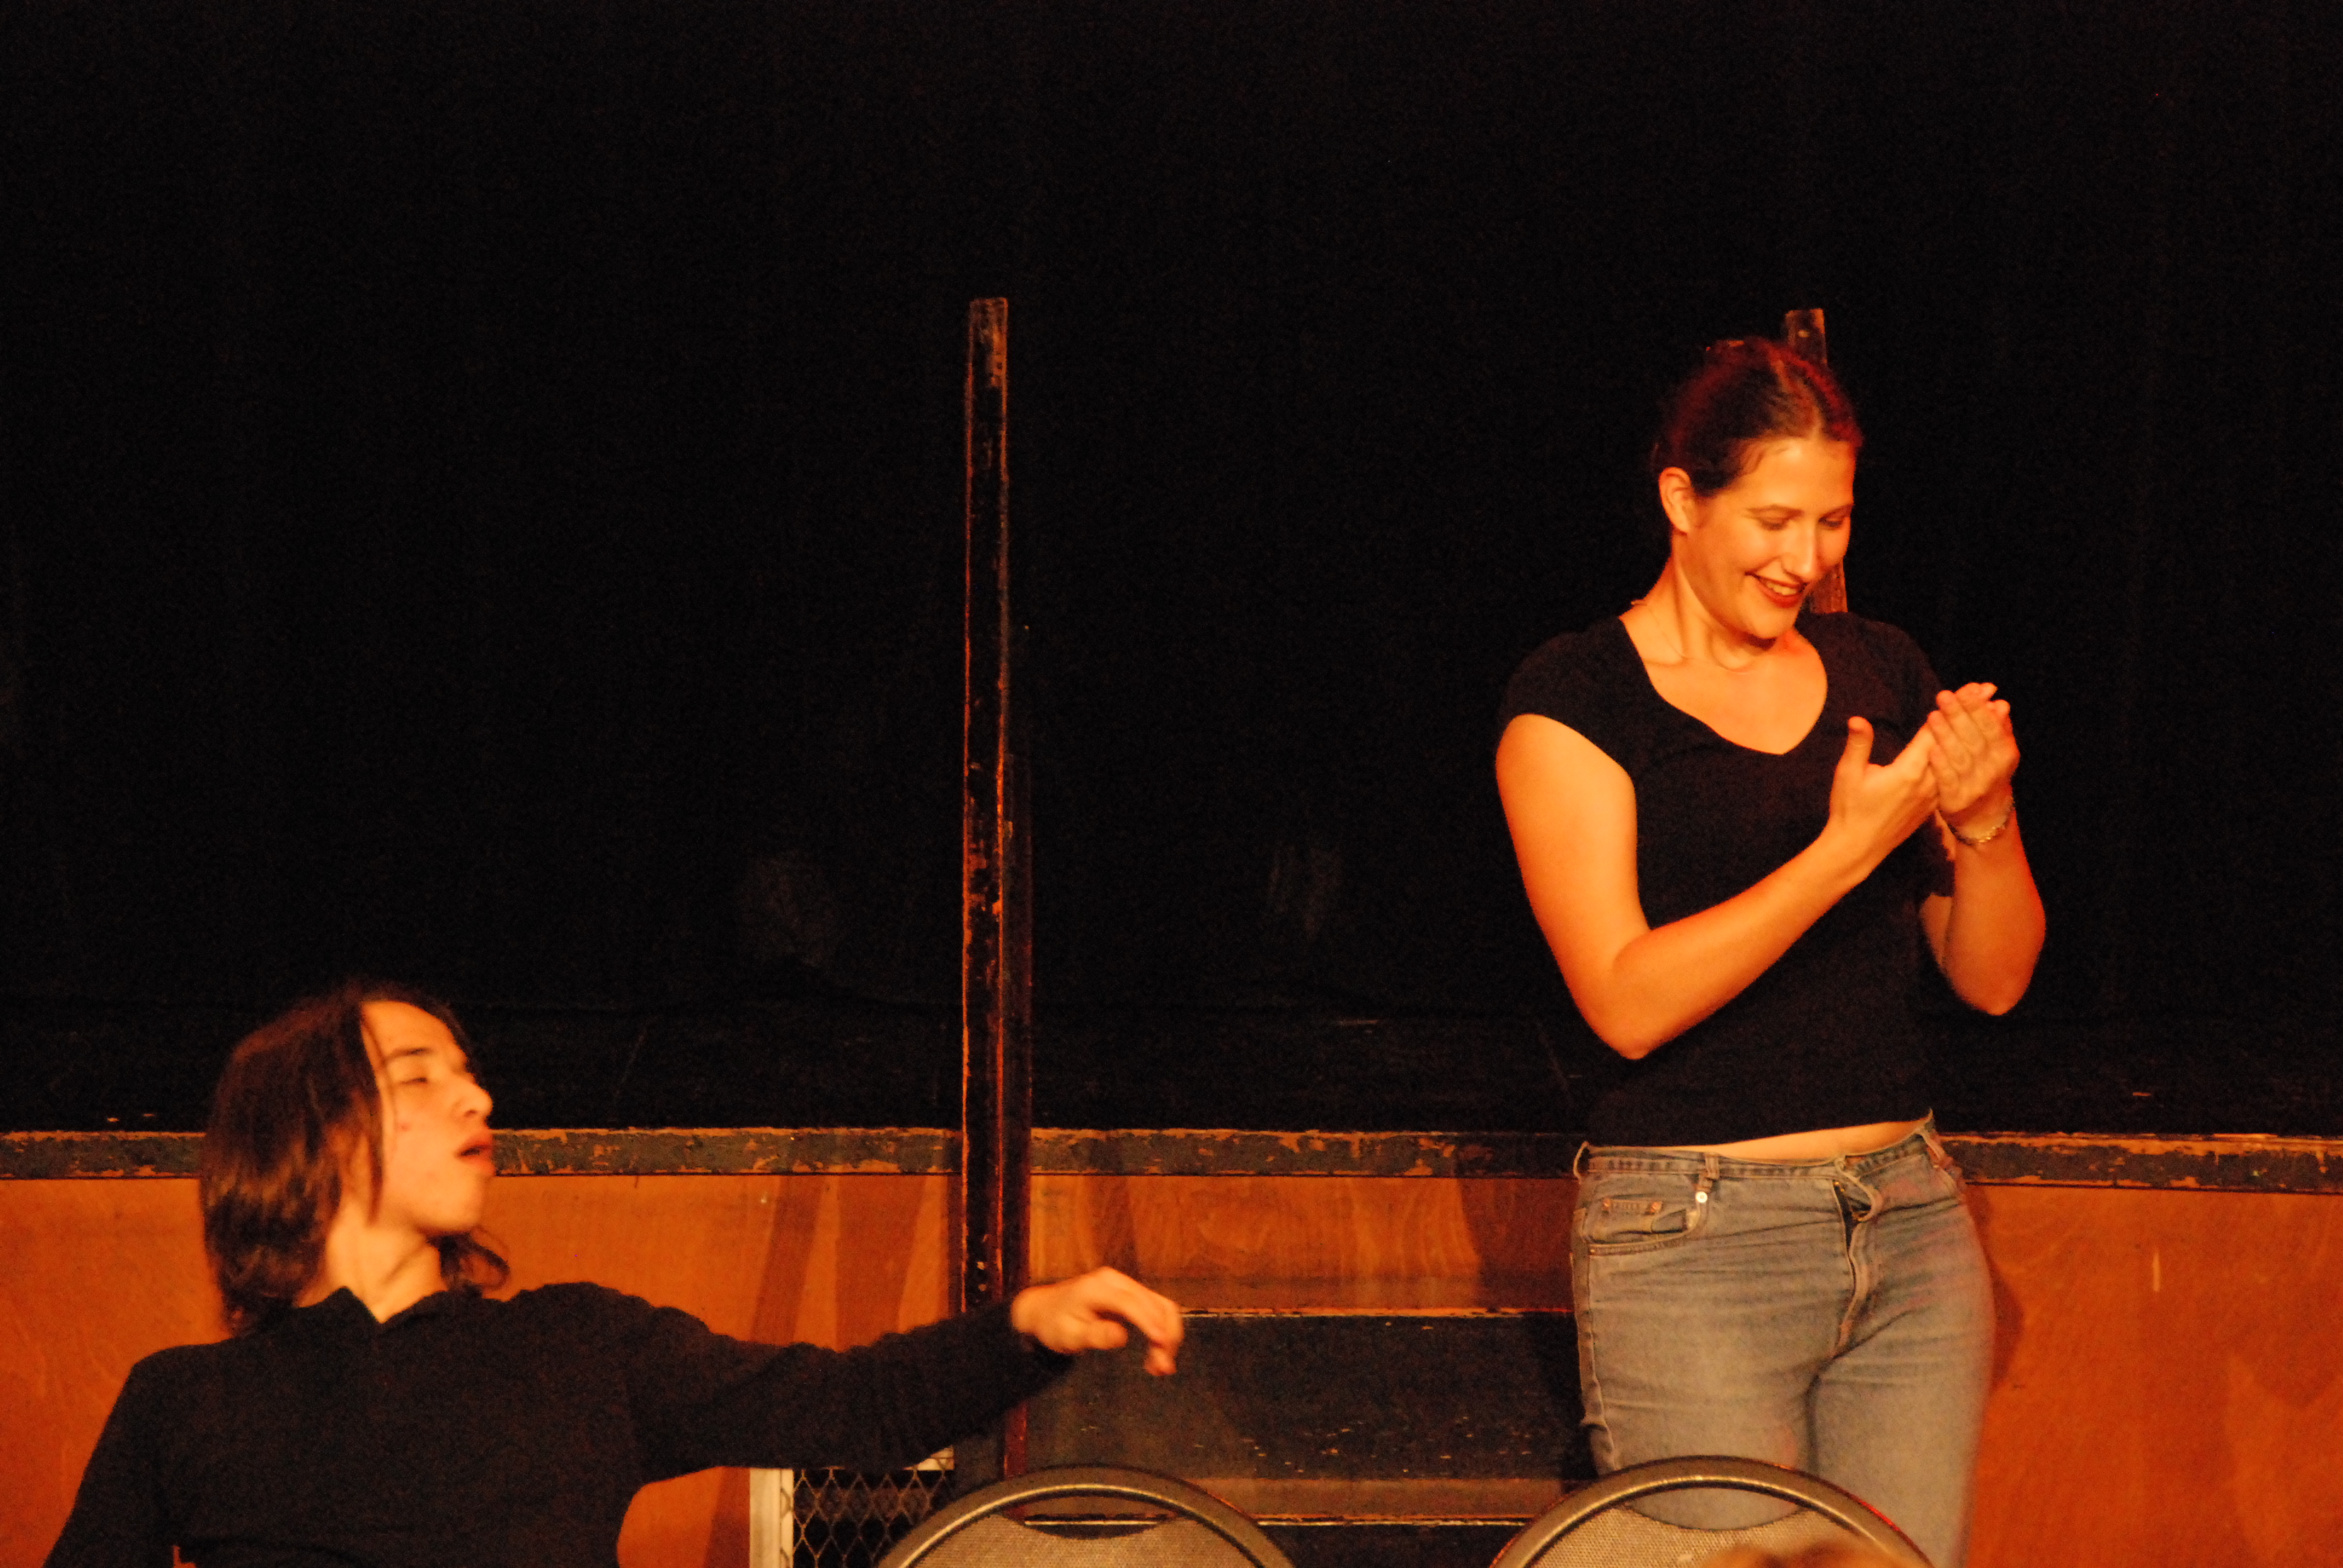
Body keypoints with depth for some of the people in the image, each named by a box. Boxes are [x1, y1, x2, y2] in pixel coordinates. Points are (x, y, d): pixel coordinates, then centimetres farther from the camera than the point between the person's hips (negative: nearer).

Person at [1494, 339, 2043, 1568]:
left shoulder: (1879, 674, 11)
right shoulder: (1574, 702, -4)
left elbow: (1995, 979, 12)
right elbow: (1627, 1001, -15)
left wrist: (1982, 820, -8)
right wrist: (1848, 848, -20)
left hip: (1911, 1221, 5)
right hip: (1693, 1236, -5)